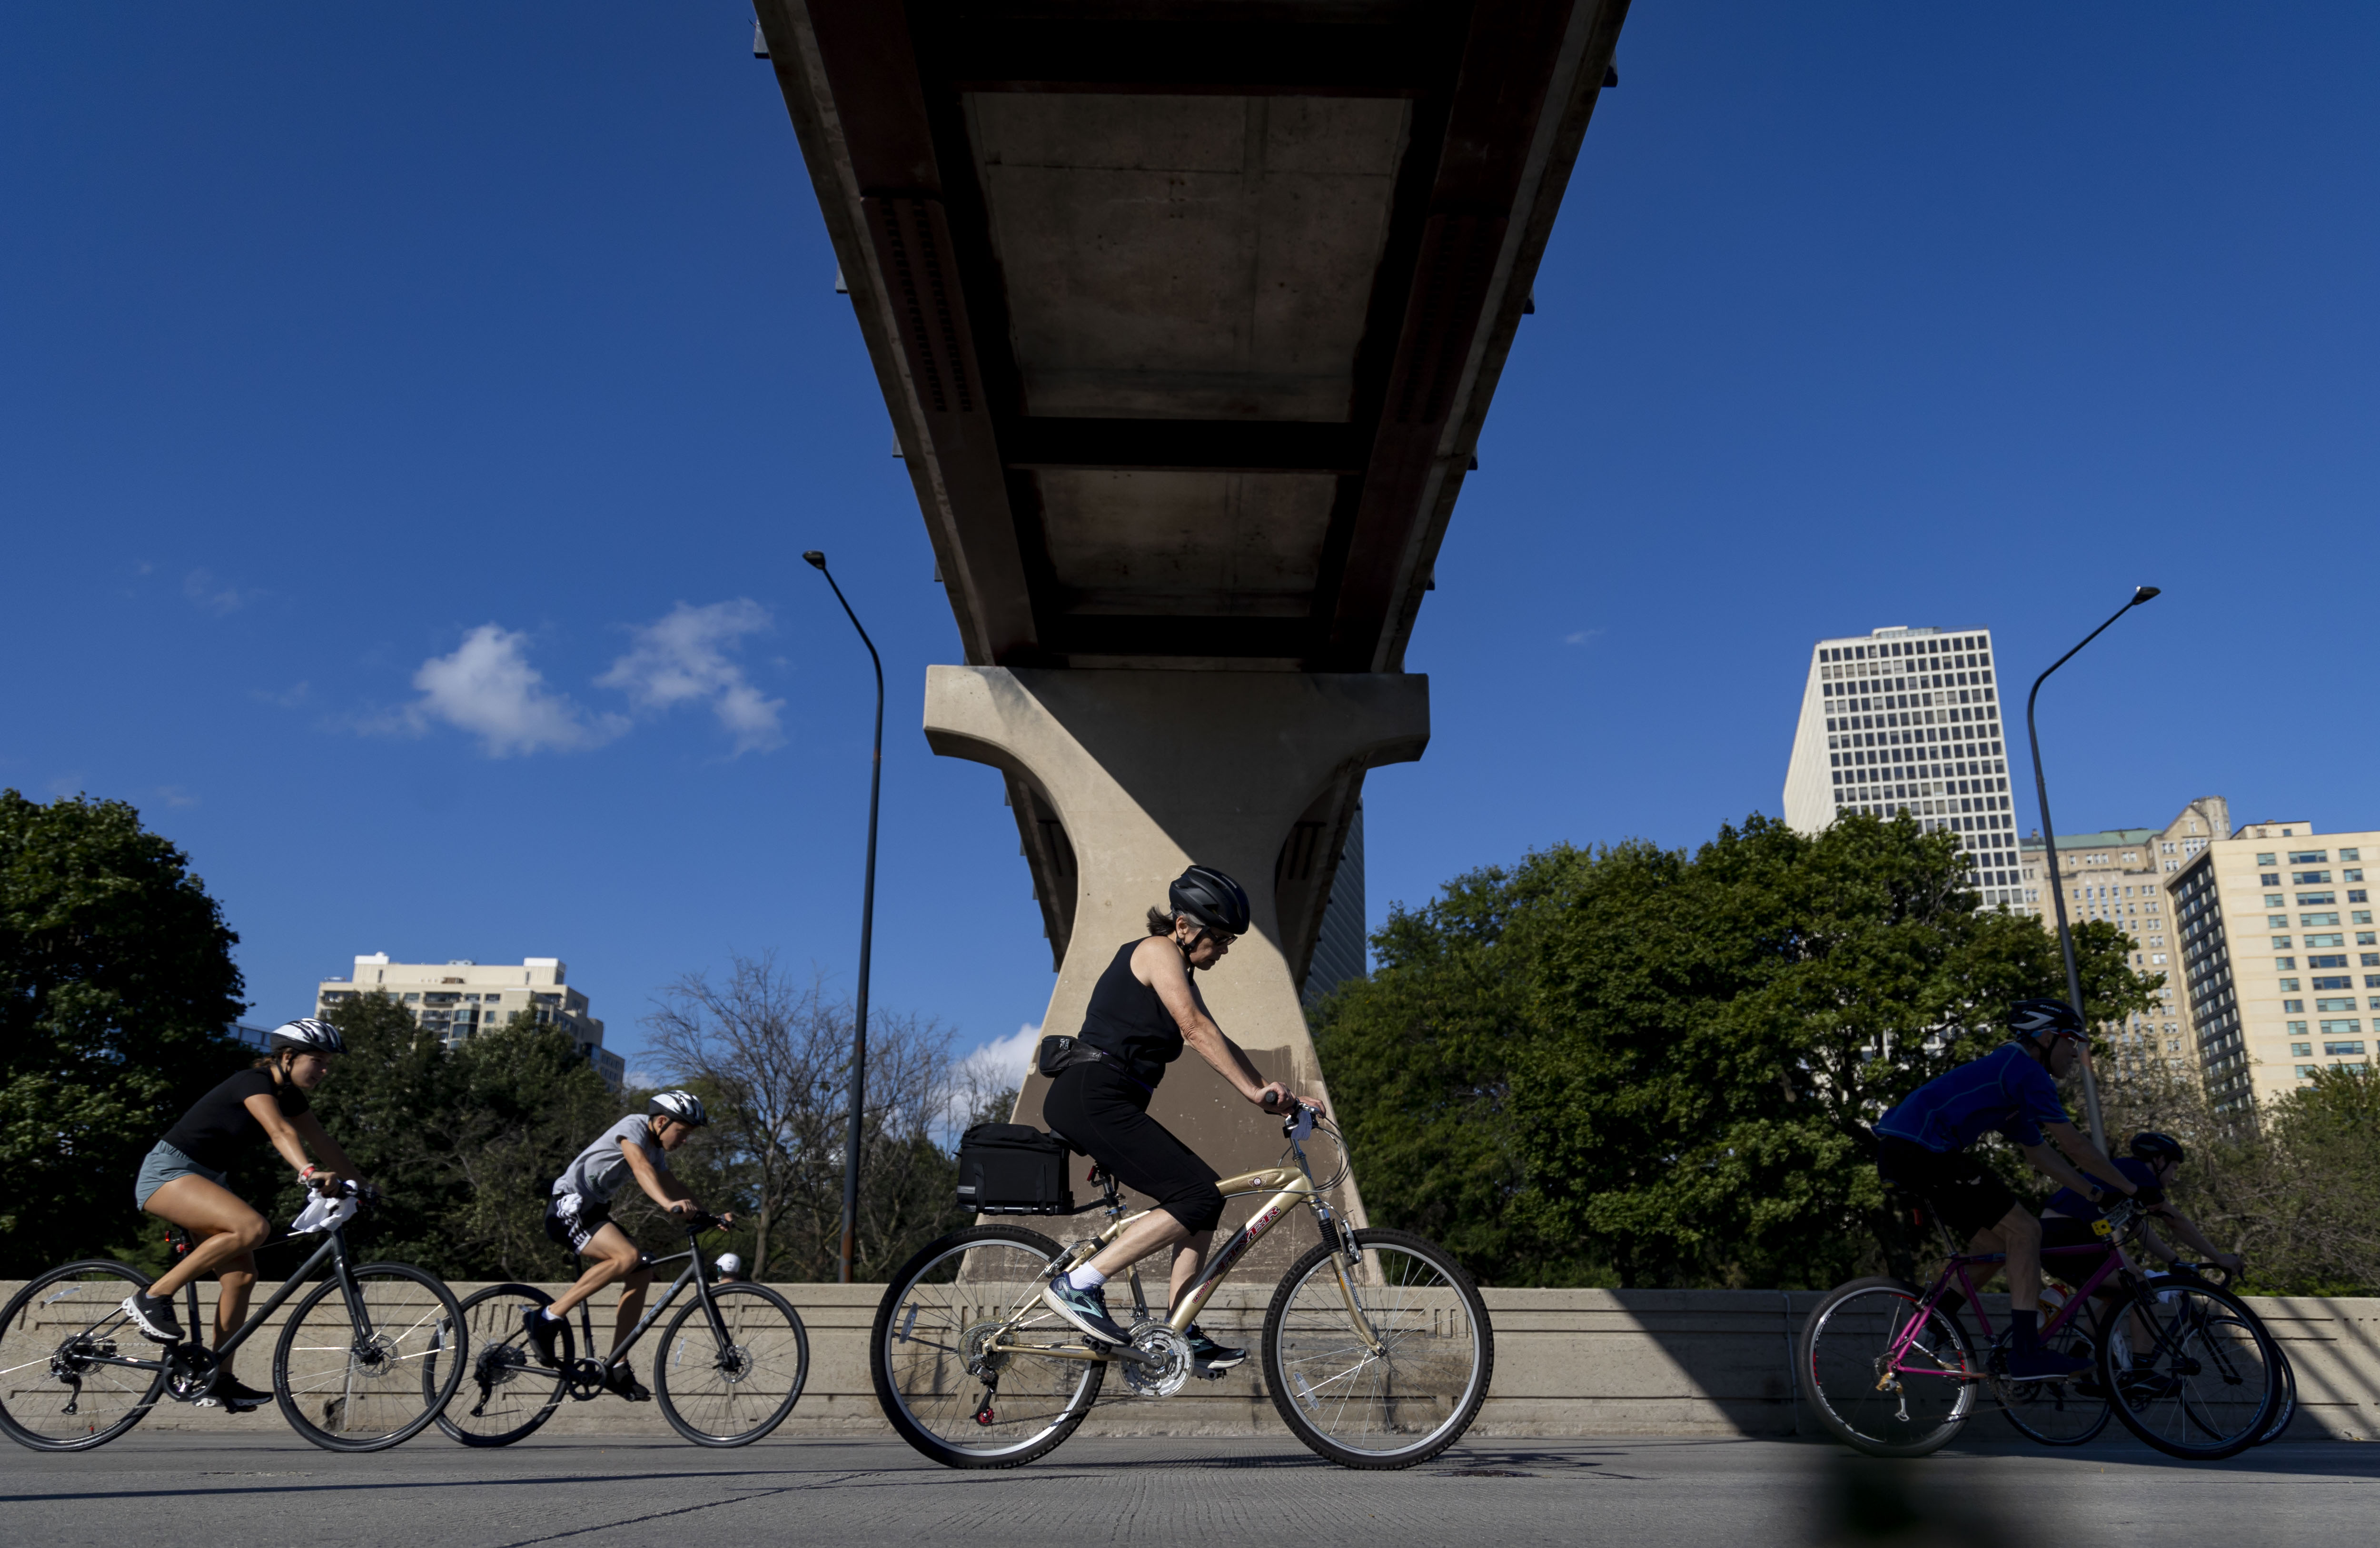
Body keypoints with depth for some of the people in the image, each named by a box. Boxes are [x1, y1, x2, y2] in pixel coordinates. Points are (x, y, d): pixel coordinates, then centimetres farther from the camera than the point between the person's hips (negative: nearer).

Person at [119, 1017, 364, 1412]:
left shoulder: (289, 1096, 7)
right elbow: (280, 1131, -38)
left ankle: (219, 1379, 6)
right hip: (168, 1172, -9)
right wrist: (309, 1172, -53)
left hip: (204, 1180, 9)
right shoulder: (254, 1082, -20)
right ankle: (152, 1298, -19)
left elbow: (324, 1144, 9)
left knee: (242, 1274, 0)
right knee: (252, 1227, -30)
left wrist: (360, 1186, 2)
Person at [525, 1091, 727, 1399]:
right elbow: (642, 1168, -34)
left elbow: (671, 1184, 18)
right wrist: (668, 1204, -50)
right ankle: (546, 1318, -21)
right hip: (568, 1205, -10)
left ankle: (615, 1366, -1)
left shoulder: (657, 1149, 13)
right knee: (627, 1257, -29)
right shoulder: (634, 1126, -16)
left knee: (642, 1273, -4)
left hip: (592, 1211, 10)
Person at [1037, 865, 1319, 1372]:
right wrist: (1253, 1090, -23)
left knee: (1207, 1196, 9)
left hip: (1108, 1104, 10)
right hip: (1091, 1097, -10)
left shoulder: (1179, 970, 22)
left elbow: (1217, 1039, 17)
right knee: (1199, 1194, -16)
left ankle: (1179, 1334, 10)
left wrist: (1273, 1091, 5)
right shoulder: (1157, 951, -7)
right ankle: (1077, 1285, -14)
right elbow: (1195, 1029, -19)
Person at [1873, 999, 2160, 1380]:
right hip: (1921, 1149, -10)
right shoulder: (2025, 1069, -5)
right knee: (2024, 1231, -8)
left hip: (1898, 1150, 10)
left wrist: (2099, 1194, 26)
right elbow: (2075, 1145, -6)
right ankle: (2026, 1355, -9)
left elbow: (2039, 1154, 29)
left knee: (1996, 1243, 16)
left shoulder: (2012, 1075, 26)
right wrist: (2134, 1188, 3)